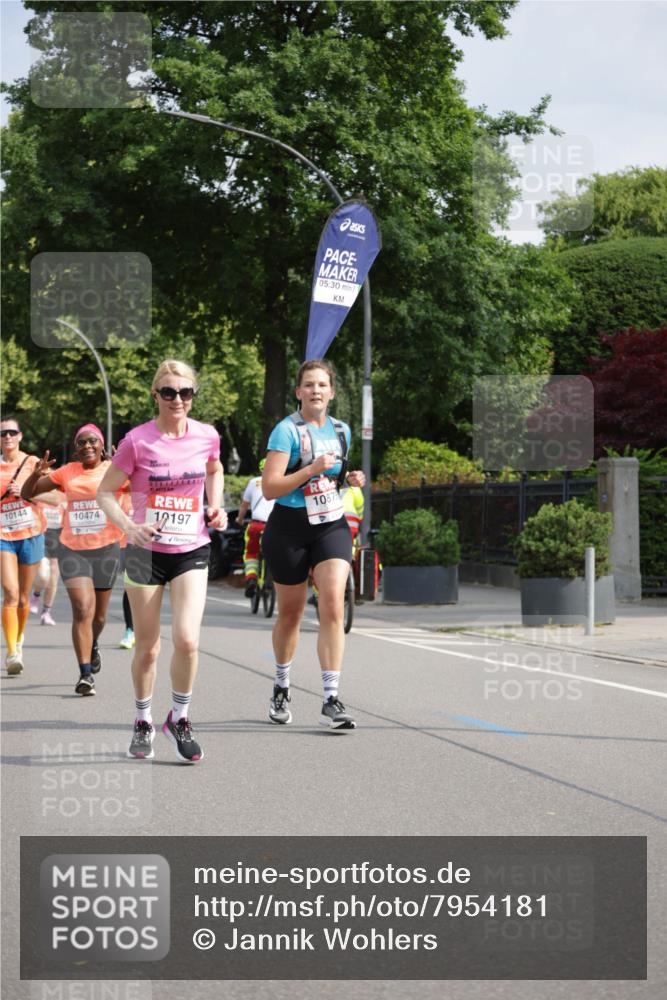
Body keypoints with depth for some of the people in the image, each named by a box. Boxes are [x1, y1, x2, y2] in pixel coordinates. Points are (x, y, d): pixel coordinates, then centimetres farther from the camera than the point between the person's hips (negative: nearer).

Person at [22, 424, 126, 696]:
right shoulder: (67, 472, 2)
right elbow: (27, 494, 6)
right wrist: (36, 475, -15)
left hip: (106, 548, 0)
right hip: (72, 549, 0)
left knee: (98, 614, 14)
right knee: (82, 609, -14)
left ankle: (93, 646, 48)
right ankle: (85, 675, -14)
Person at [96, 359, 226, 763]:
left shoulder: (207, 436, -3)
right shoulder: (137, 441, -11)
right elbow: (106, 492, -5)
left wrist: (215, 506, 4)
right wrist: (129, 526, -21)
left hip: (192, 551, 1)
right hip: (146, 551, -1)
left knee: (187, 640, -15)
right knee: (148, 648, 6)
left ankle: (179, 719, 8)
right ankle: (144, 723, 28)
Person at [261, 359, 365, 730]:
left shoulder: (342, 430, 8)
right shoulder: (287, 430, -10)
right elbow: (270, 488, -17)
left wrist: (351, 478, 3)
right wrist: (312, 469, -25)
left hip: (332, 526, 3)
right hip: (290, 529, -3)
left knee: (333, 606, -15)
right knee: (290, 613, 10)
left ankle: (332, 700, -15)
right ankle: (282, 687, 34)